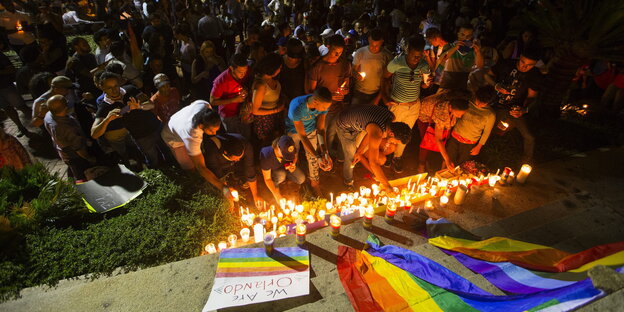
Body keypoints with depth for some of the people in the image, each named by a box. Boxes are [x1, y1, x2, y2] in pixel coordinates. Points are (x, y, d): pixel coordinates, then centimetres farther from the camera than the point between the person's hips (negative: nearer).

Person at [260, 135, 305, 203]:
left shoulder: (290, 150, -33)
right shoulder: (266, 155, -42)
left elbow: (295, 157, -4)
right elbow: (267, 179, -30)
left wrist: (293, 165, -28)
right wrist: (277, 196, -31)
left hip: (285, 166, 3)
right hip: (271, 169, -3)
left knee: (301, 179, -11)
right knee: (281, 176, -34)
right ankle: (275, 184, 1)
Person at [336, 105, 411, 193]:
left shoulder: (392, 118, -18)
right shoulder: (377, 133, -43)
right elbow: (373, 163, -41)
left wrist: (360, 151, -6)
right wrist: (387, 186, -34)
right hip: (345, 127, -7)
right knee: (351, 157, -3)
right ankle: (348, 182, 25)